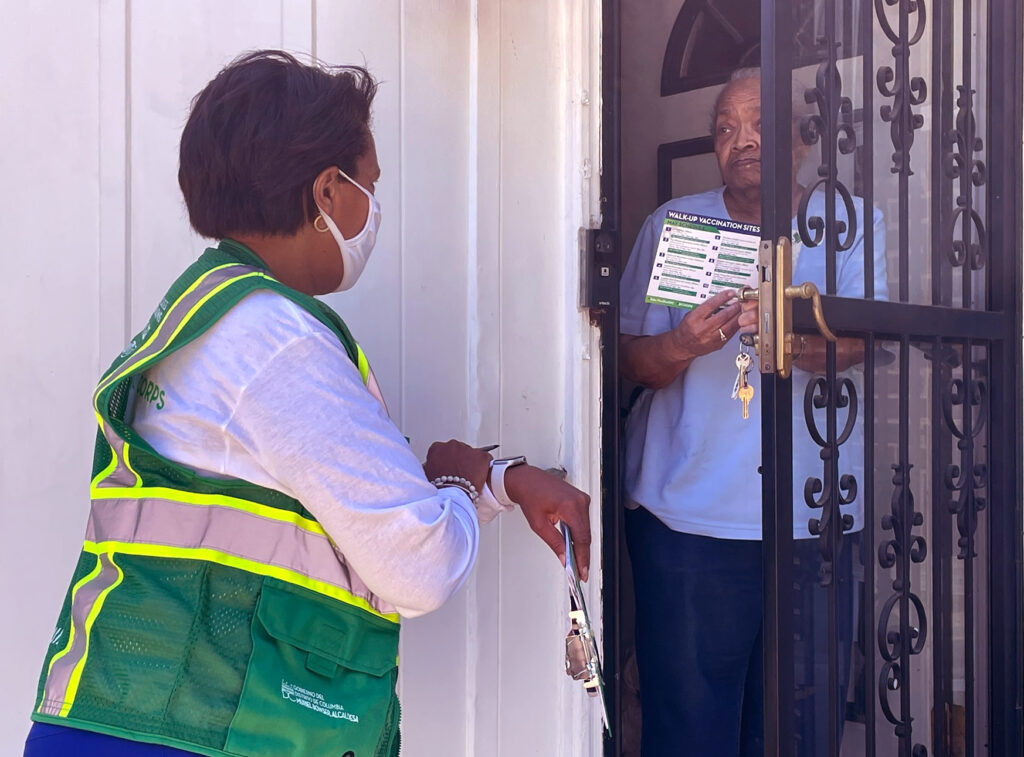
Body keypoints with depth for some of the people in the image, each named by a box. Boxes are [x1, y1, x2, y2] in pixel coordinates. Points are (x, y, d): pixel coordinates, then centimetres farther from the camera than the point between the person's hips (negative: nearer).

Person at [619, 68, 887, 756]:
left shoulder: (851, 223, 6)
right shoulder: (672, 224, 8)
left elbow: (852, 343, -11)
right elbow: (631, 360, 3)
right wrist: (682, 345, -19)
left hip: (811, 518, 1)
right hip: (685, 517, 0)